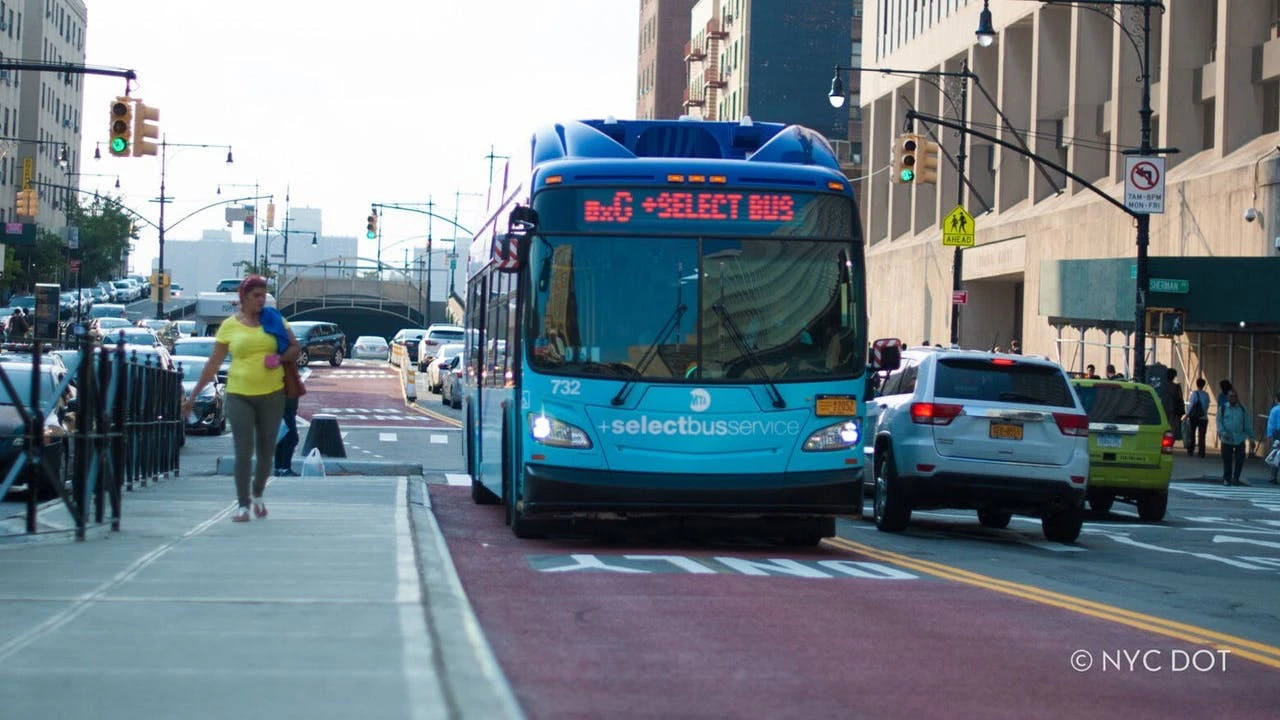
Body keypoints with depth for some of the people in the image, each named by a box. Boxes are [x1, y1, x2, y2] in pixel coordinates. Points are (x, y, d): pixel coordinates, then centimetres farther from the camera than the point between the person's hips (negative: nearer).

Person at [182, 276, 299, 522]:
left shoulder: (274, 319, 6)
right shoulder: (230, 326, 1)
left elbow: (295, 347, 11)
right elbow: (213, 363, 4)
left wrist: (280, 358, -11)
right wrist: (193, 395, 3)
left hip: (272, 393, 2)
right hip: (239, 395, -2)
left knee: (266, 449, 10)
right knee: (243, 451, -7)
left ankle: (258, 495, 32)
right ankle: (242, 504, -3)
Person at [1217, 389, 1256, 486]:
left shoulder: (1242, 409, 9)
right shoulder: (1223, 409, 4)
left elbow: (1247, 424, 11)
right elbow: (1219, 422, 0)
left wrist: (1251, 437, 7)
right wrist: (1223, 432, -15)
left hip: (1239, 438, 1)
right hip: (1227, 439, -1)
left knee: (1240, 459, -5)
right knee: (1227, 459, 4)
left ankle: (1236, 478, 6)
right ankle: (1227, 479, 15)